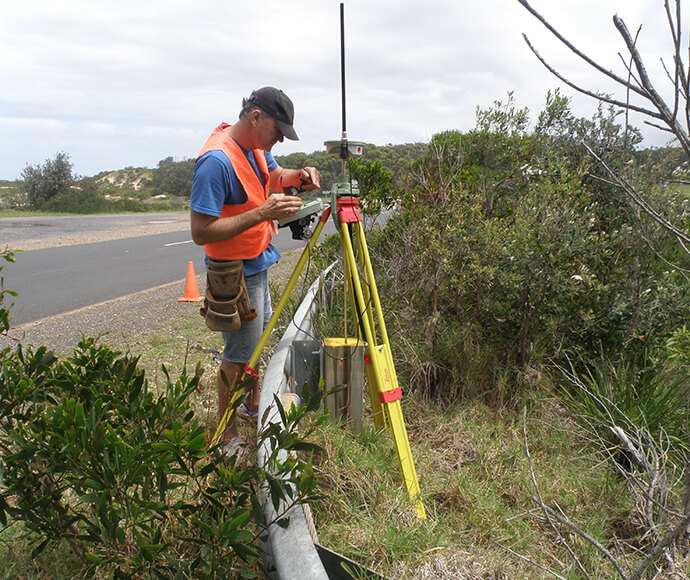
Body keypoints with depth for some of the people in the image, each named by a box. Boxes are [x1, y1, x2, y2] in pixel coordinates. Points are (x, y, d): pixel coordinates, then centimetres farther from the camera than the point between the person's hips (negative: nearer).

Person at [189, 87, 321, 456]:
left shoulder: (255, 147, 1)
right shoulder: (217, 160, -27)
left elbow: (274, 176, 21)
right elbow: (201, 232, -29)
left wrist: (298, 176, -2)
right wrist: (262, 213, -33)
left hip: (257, 261, 10)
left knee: (257, 336, 23)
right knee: (238, 354, 1)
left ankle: (253, 404, 44)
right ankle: (227, 439, 18)